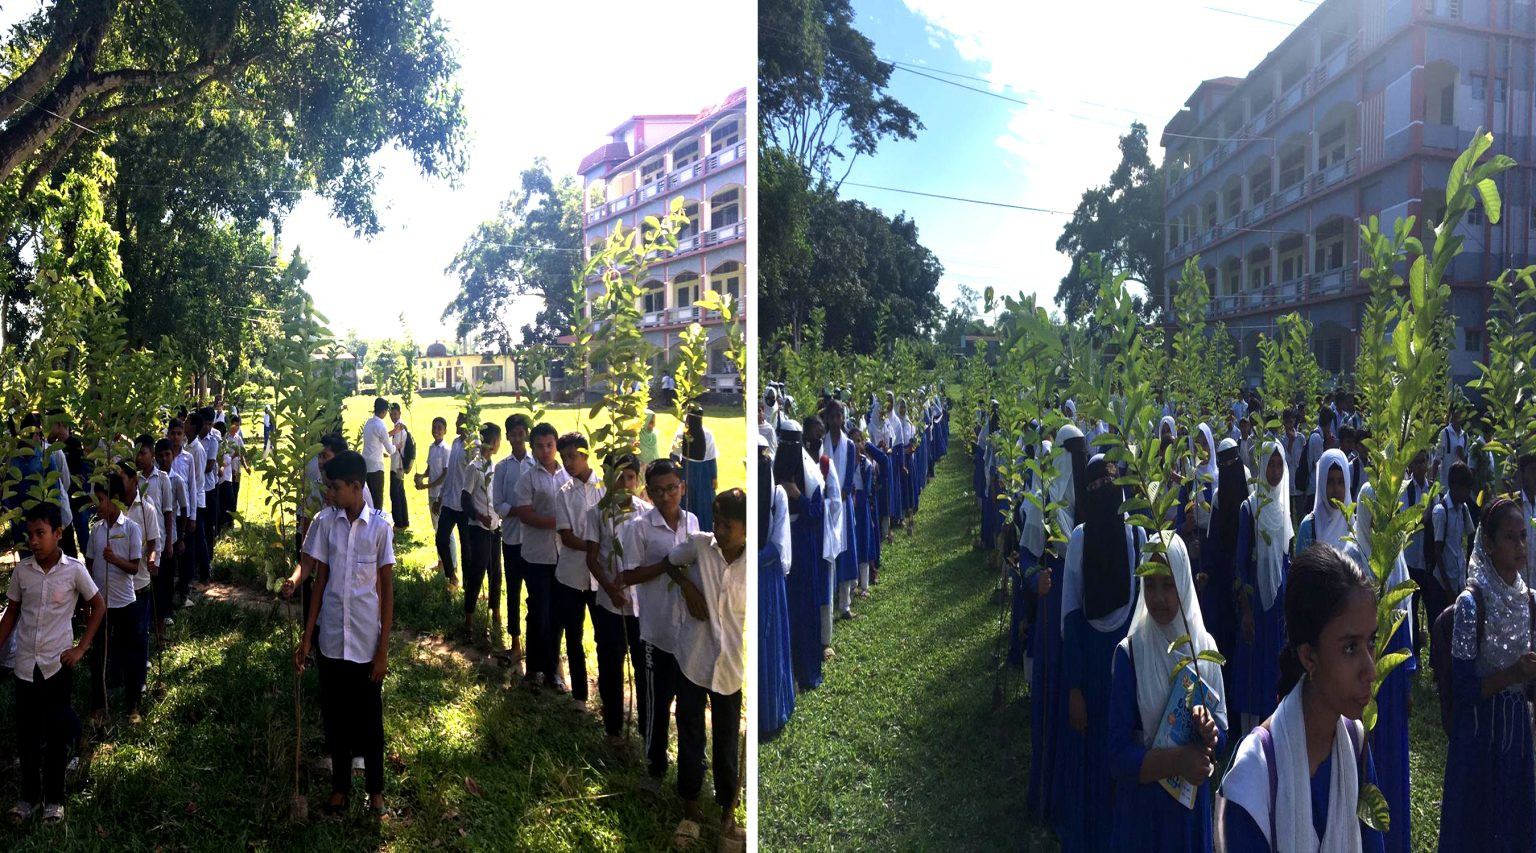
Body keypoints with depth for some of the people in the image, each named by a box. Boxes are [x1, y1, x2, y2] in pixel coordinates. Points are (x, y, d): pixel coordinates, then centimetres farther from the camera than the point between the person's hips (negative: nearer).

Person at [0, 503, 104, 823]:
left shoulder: (74, 570, -11)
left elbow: (99, 607, 0)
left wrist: (81, 648, -4)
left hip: (58, 665, -2)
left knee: (56, 735, 7)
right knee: (26, 734, 12)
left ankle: (53, 798, 21)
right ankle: (29, 795, 29)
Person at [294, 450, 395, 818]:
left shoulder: (380, 526, -9)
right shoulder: (325, 523, -2)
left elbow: (387, 588, -6)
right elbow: (320, 581, 3)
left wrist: (383, 649, -7)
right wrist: (306, 637, 1)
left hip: (367, 642, -2)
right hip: (331, 639, 2)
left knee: (369, 718, 10)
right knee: (335, 716, 14)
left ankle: (375, 787, 28)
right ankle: (340, 784, 32)